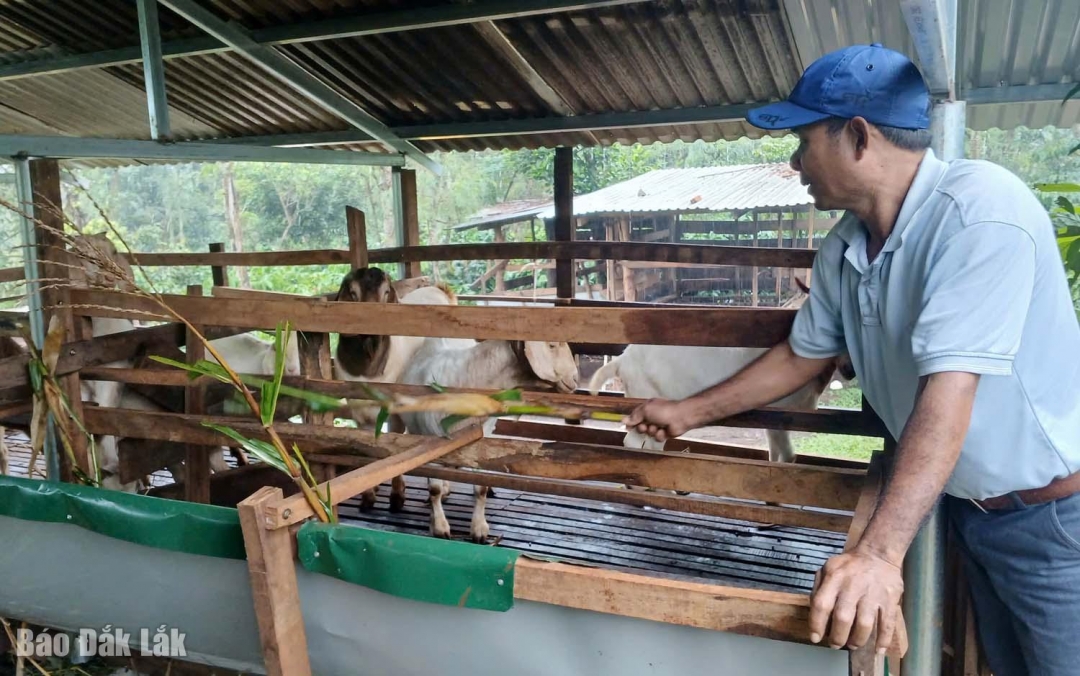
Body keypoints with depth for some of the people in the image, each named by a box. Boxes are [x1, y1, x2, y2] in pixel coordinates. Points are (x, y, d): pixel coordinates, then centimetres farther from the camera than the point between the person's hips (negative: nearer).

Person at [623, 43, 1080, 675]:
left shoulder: (979, 207, -27)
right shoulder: (843, 249, -4)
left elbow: (948, 391, -34)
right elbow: (802, 355, 11)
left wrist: (880, 553, -37)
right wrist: (688, 413, 14)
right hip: (968, 503, 7)